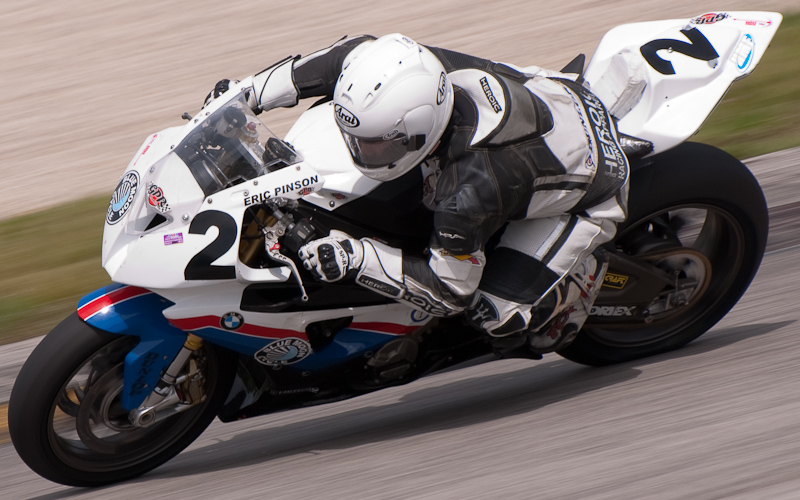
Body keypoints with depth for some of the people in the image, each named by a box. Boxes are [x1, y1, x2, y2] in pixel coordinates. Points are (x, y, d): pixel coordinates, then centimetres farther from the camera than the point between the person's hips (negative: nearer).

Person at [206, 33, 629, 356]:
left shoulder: (471, 192, -42)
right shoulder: (421, 70, -27)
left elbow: (450, 289, -28)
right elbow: (354, 52, -6)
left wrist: (356, 259, -37)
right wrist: (252, 91, -8)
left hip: (587, 186, -7)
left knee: (497, 313, -17)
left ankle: (584, 273, 9)